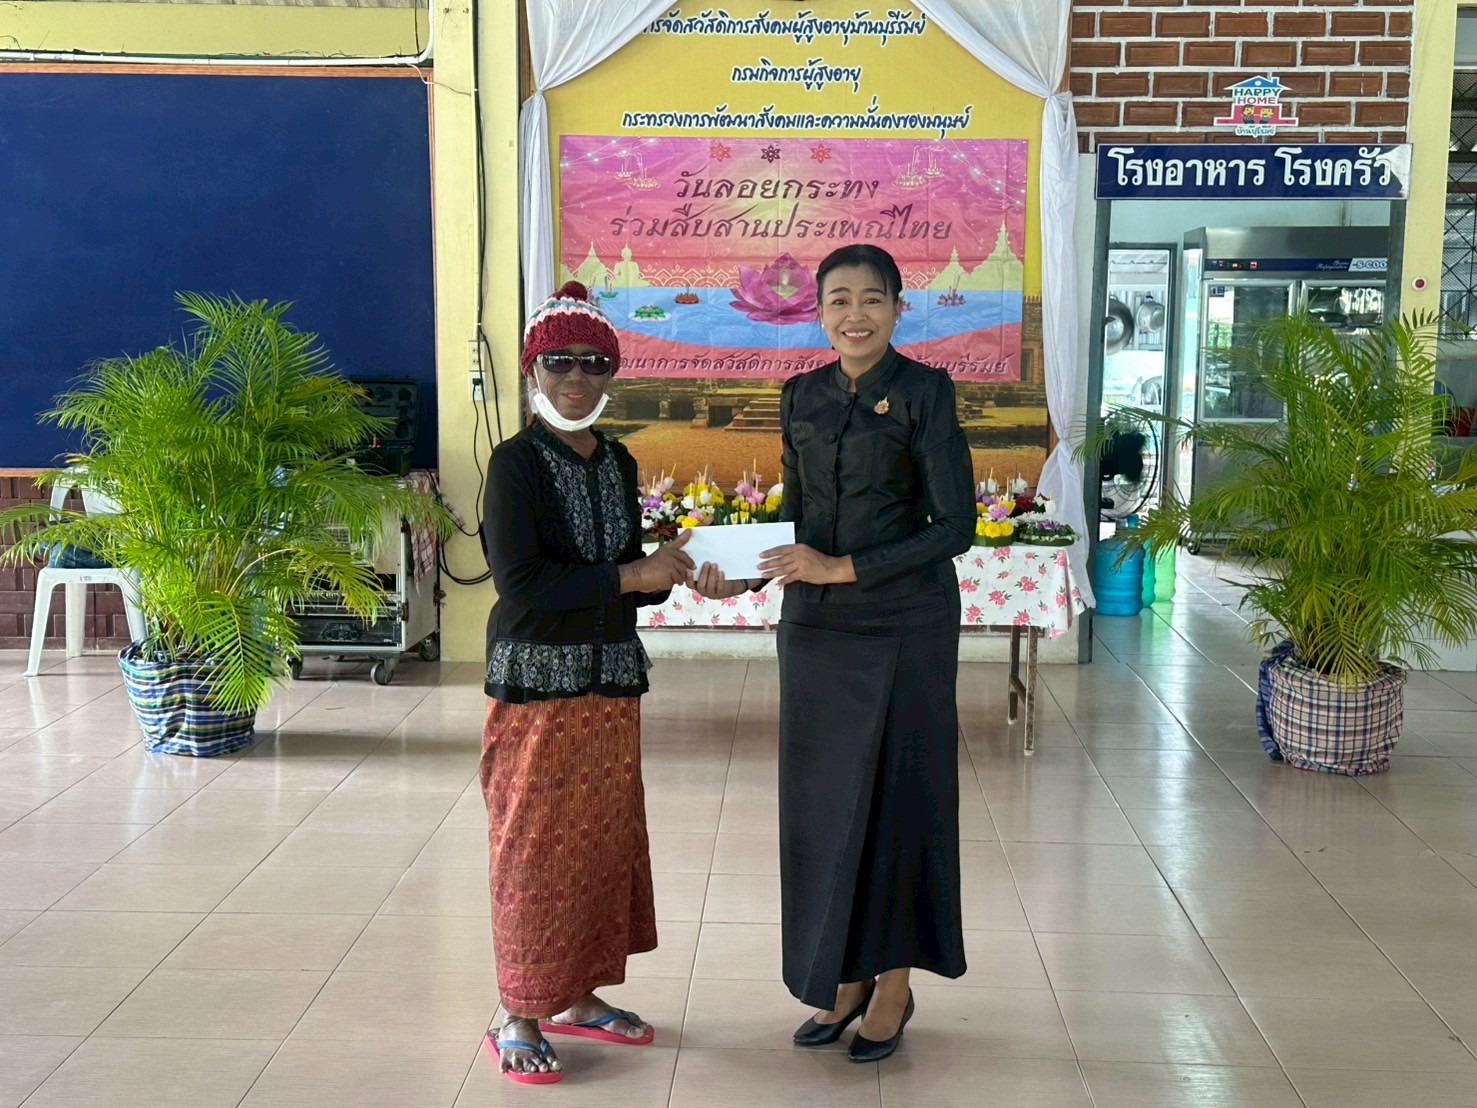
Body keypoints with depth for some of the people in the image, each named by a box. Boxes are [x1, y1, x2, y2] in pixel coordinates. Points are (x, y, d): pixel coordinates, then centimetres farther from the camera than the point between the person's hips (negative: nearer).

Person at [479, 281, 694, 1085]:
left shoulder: (618, 464, 10)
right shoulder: (517, 462, -10)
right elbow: (518, 580, -21)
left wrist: (661, 574, -4)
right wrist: (630, 577, -20)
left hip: (613, 678, 7)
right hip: (537, 681, -7)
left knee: (606, 838, 12)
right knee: (535, 845, 0)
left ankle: (579, 993, 27)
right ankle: (519, 1016, 11)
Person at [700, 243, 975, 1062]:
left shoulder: (924, 393, -7)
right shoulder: (801, 397, 8)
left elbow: (955, 525, -12)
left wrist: (843, 568, -16)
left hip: (904, 626, -5)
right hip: (815, 627, 5)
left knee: (897, 796, 4)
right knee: (821, 800, 9)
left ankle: (893, 985, 19)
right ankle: (842, 978, 24)